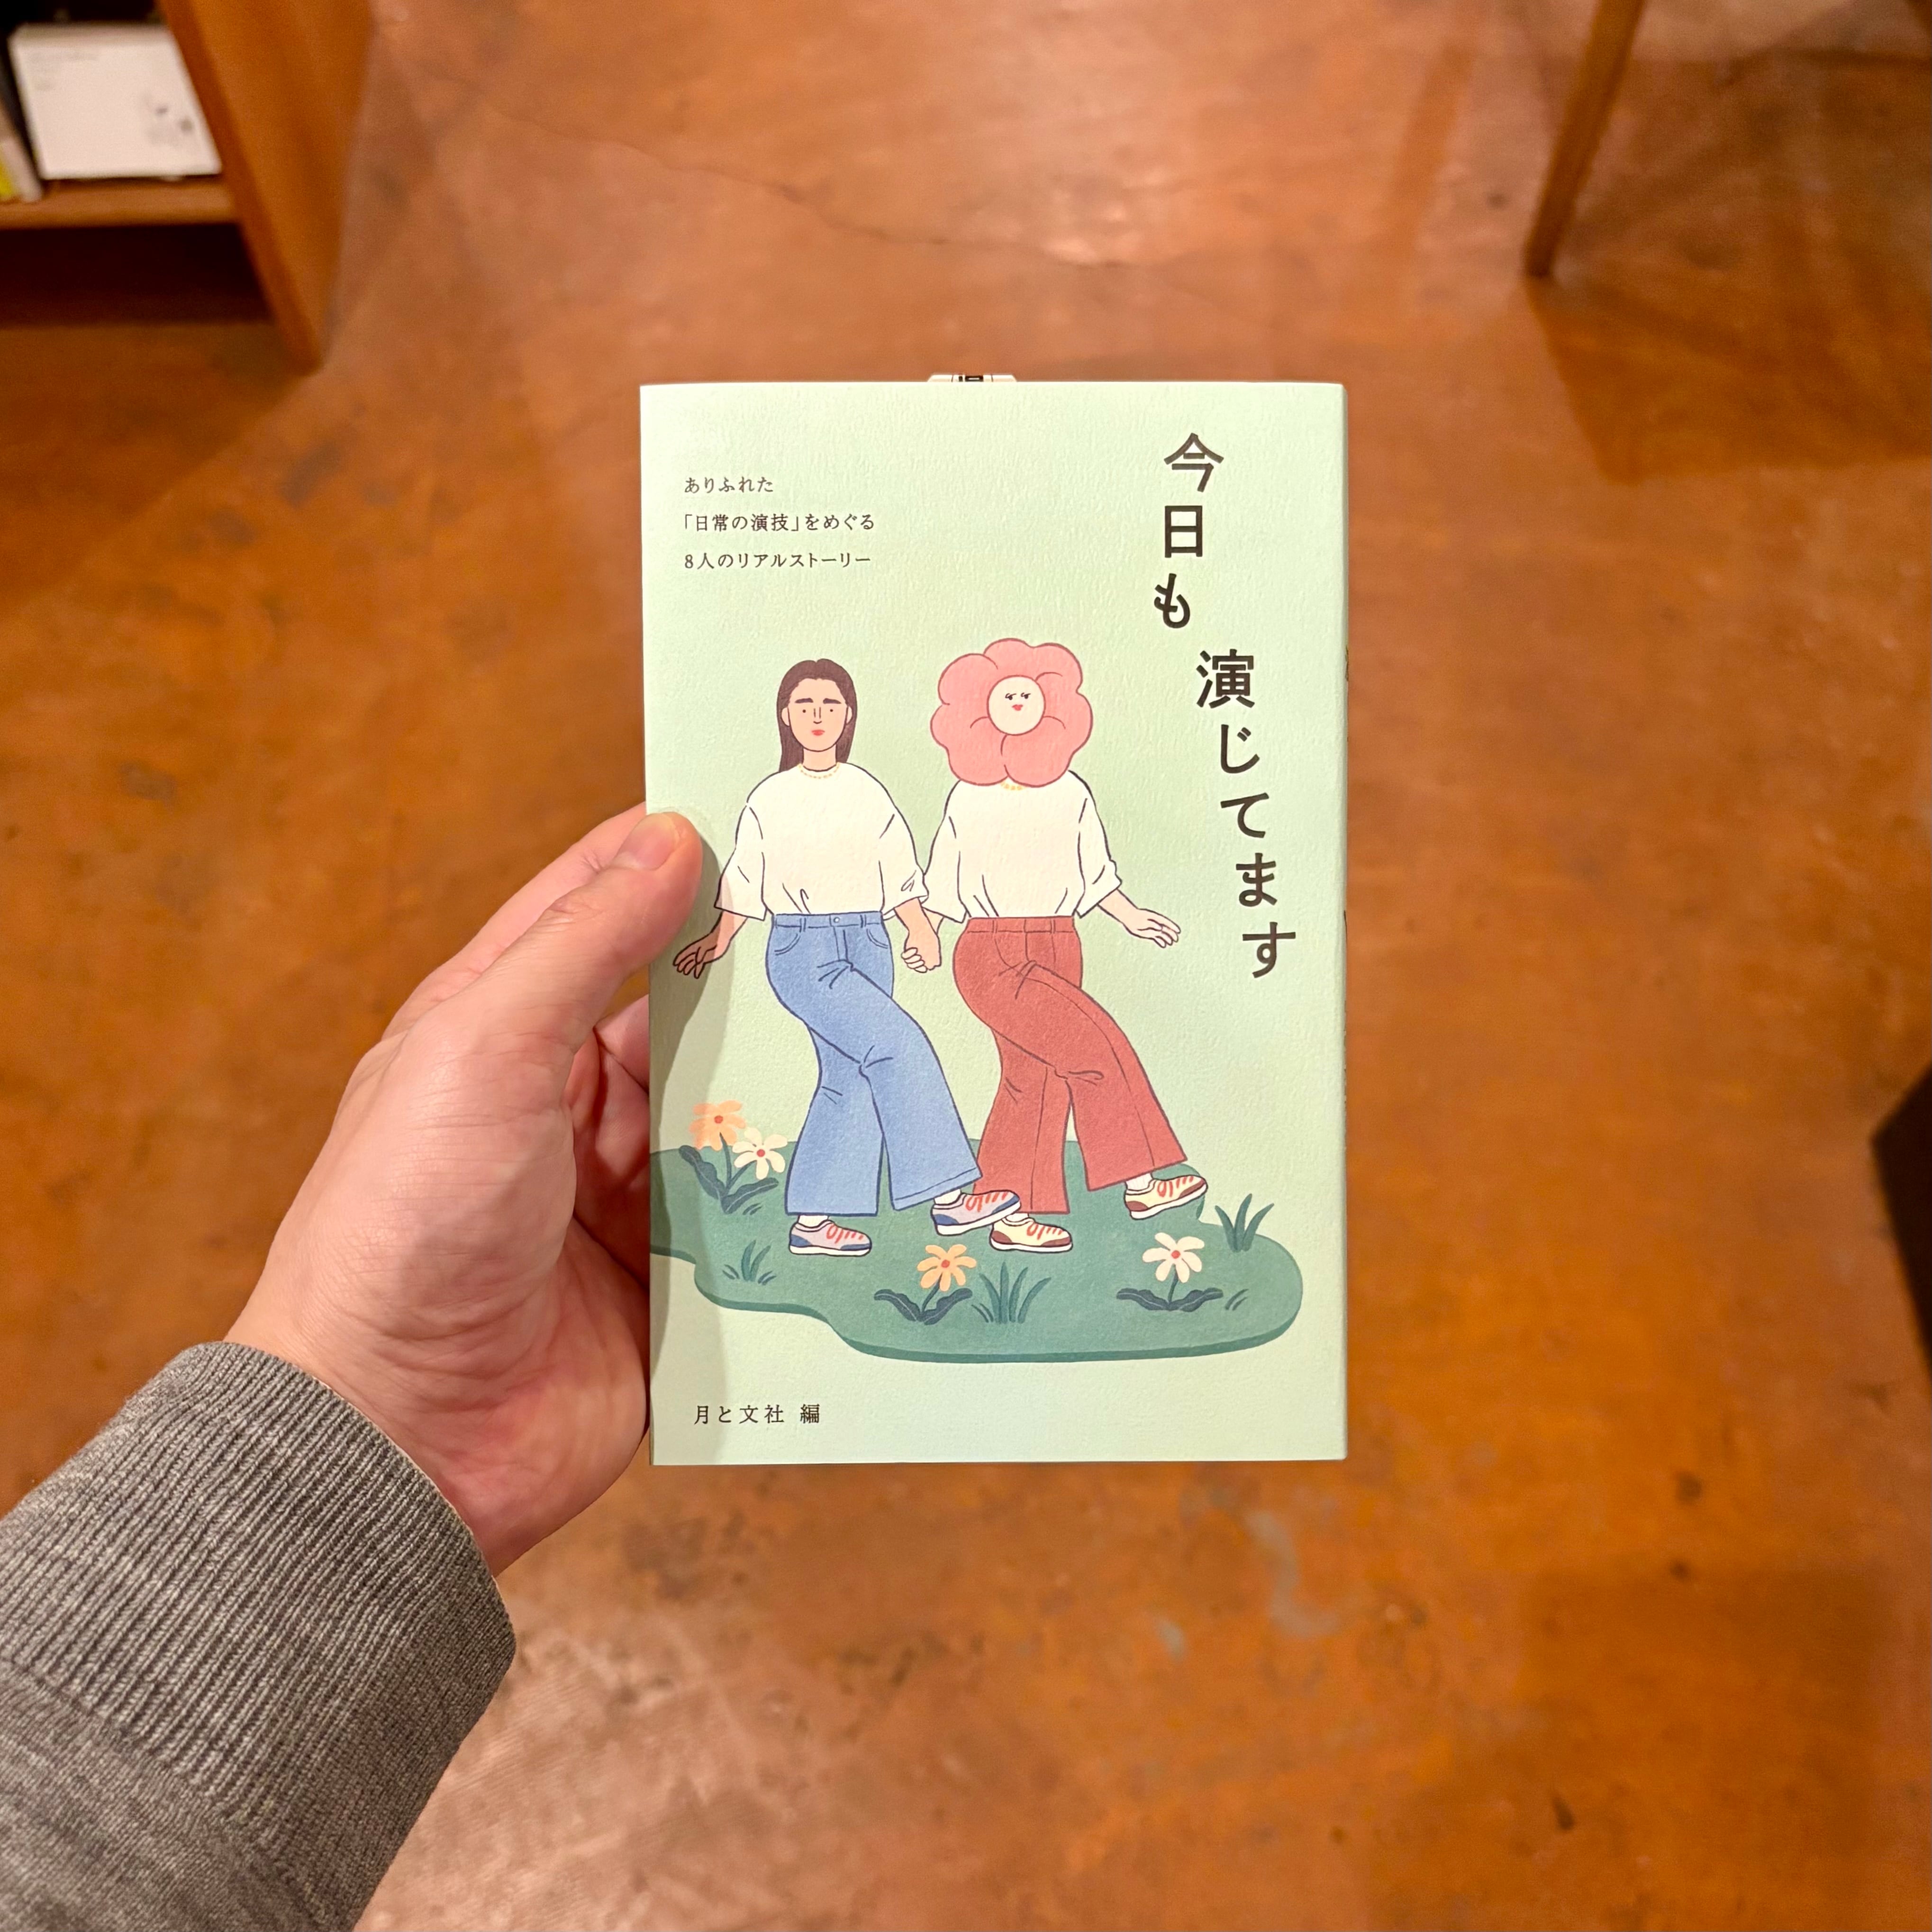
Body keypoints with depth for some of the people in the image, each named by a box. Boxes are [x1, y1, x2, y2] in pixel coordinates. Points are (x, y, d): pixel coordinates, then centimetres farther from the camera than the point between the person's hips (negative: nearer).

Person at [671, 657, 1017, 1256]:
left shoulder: (868, 792, 8)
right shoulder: (770, 798, 1)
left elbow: (900, 871, 5)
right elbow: (743, 880, 10)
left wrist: (921, 931, -9)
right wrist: (717, 941, 14)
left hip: (867, 946, 5)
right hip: (803, 953, -4)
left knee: (849, 1080, 4)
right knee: (900, 1046, -18)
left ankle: (811, 1219, 15)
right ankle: (948, 1196, -13)